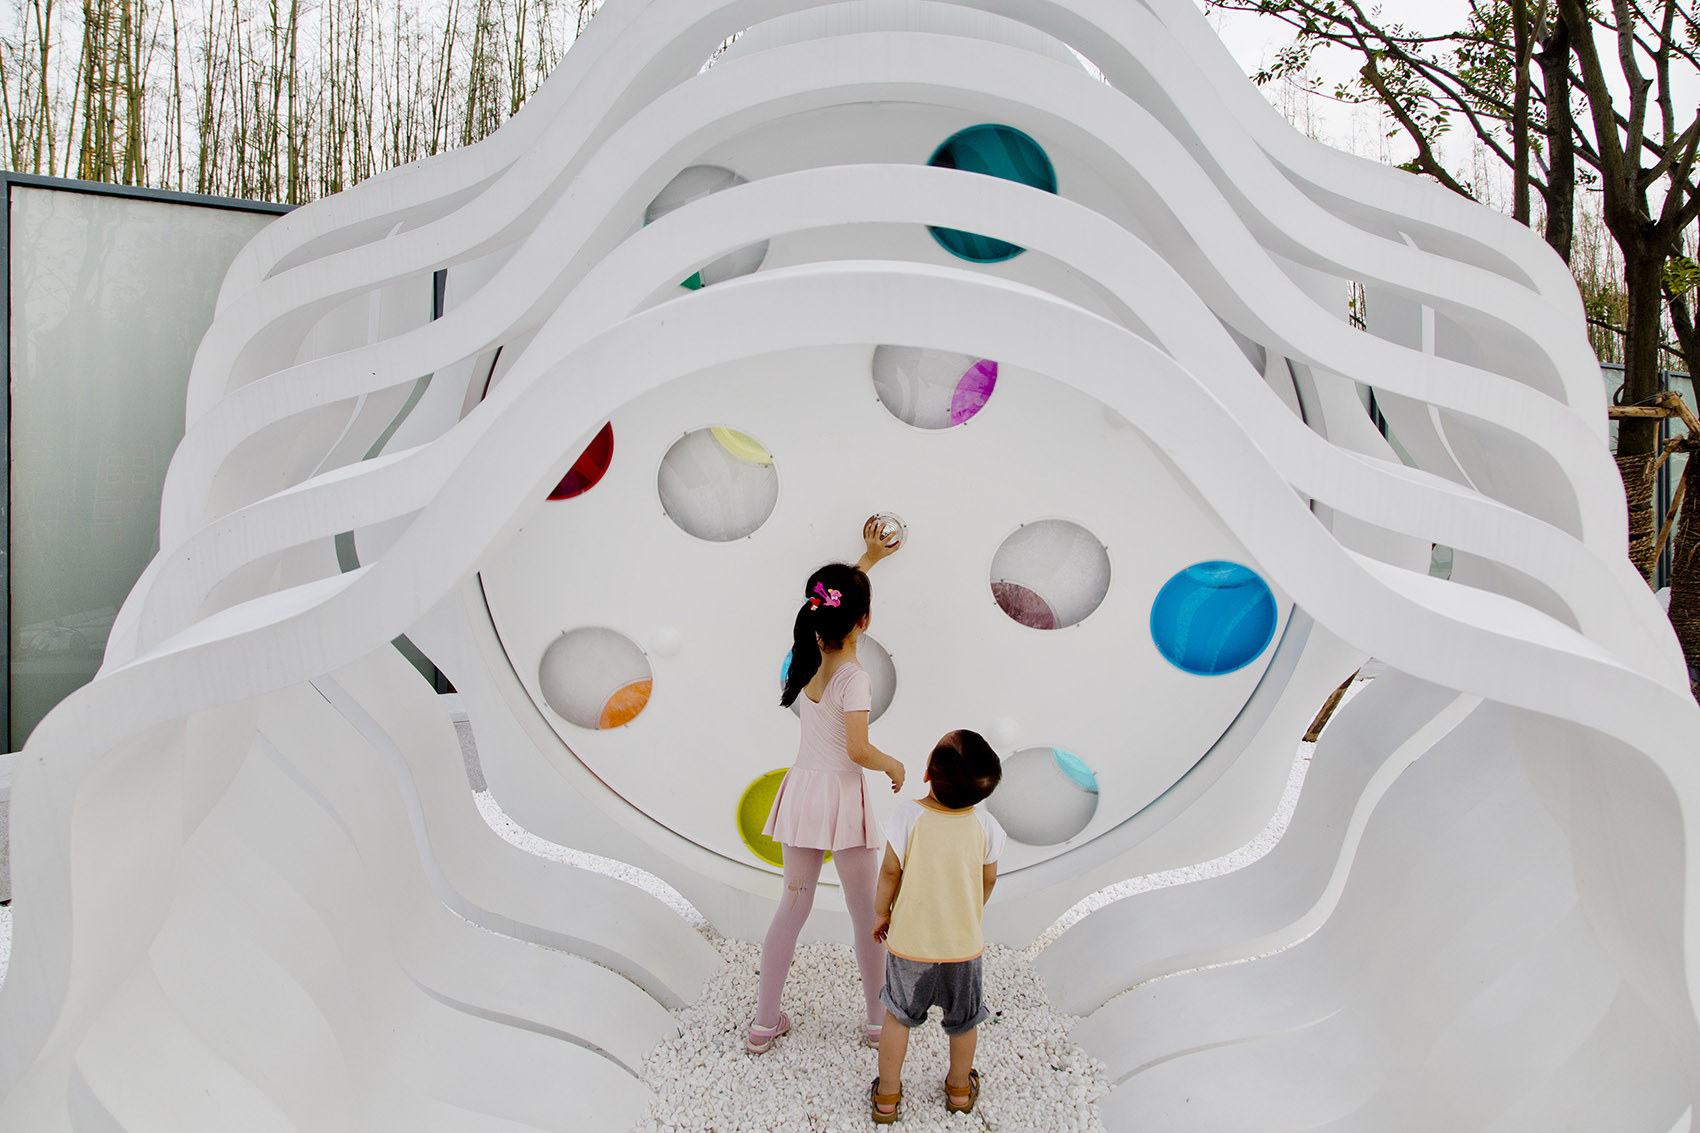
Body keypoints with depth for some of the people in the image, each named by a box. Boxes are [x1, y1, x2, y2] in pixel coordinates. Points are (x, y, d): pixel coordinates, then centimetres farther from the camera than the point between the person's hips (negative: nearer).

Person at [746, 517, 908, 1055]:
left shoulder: (807, 652, 1)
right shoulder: (853, 677, -18)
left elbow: (835, 595, 20)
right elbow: (859, 751, -23)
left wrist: (867, 559, 28)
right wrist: (893, 766, -4)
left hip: (803, 790, 6)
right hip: (842, 794, -6)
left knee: (793, 905, 15)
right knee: (866, 913, 11)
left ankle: (764, 1021, 21)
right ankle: (878, 1020, 25)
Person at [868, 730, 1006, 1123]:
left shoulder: (908, 815, -21)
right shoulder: (984, 824, -14)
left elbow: (890, 872, -12)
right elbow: (988, 879, 0)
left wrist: (881, 912, 6)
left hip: (910, 939, -1)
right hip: (963, 942, 2)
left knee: (899, 1015, 18)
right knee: (962, 1019, 22)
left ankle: (887, 1096, 29)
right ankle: (960, 1089, 41)